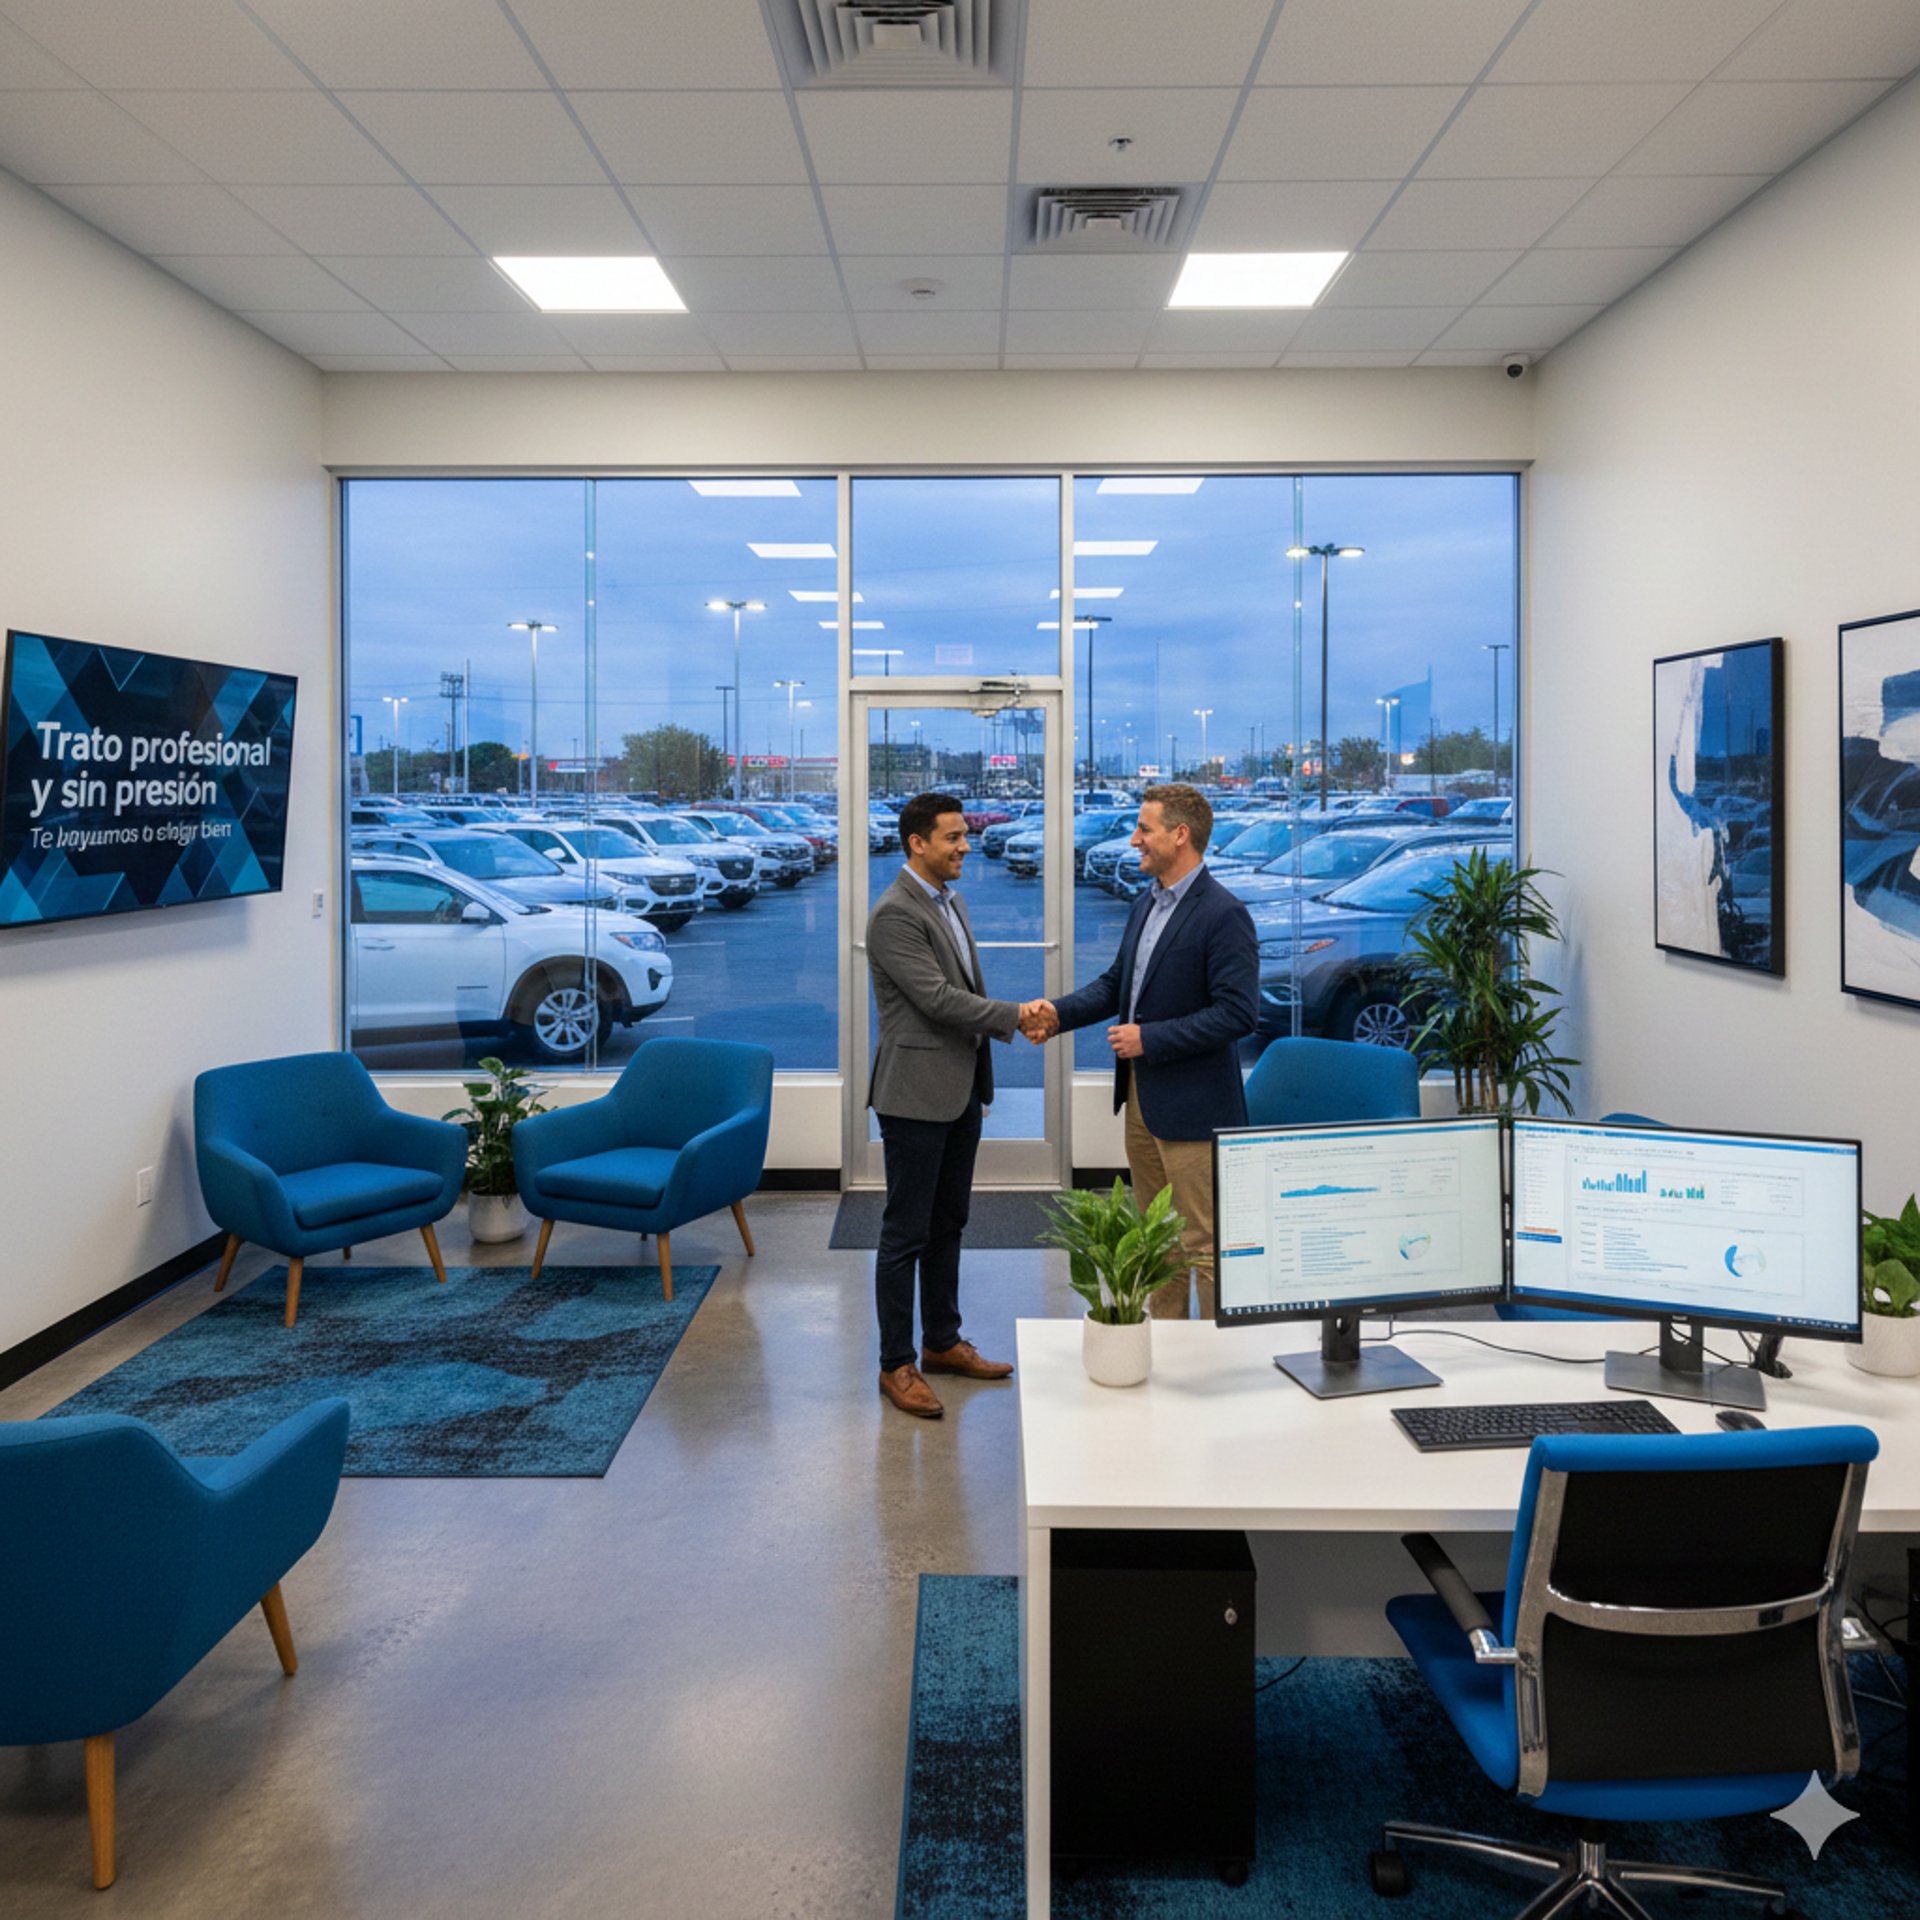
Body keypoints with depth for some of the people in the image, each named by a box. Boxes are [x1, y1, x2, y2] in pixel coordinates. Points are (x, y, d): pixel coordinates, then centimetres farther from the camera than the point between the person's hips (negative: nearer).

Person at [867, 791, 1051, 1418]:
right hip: (916, 1094, -9)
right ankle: (896, 1365, 9)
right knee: (906, 1234, -1)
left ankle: (942, 1341, 30)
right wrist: (1016, 1015, -18)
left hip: (961, 1089, 9)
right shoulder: (895, 914, -17)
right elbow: (937, 998, -22)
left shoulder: (951, 901, 13)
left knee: (948, 1225, 18)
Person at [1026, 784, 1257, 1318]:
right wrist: (1060, 1013, 2)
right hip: (1140, 1093, 9)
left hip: (1190, 1103, -9)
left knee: (1203, 1244, -1)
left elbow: (1238, 1013, -22)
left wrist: (1150, 1039, -21)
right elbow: (1117, 982, 18)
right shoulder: (1146, 904, 11)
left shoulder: (1223, 915, -17)